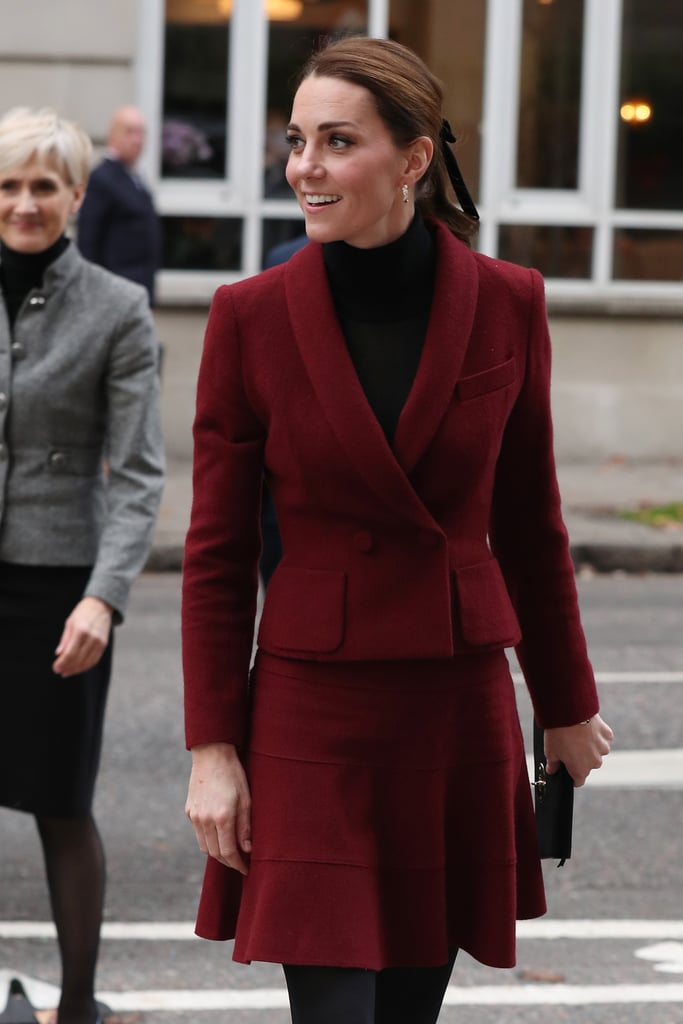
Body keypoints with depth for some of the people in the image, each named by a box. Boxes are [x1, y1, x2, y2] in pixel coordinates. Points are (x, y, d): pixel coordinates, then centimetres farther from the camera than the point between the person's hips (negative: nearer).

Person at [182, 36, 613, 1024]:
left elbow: (528, 523, 9)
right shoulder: (252, 318, -5)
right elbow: (217, 551, -1)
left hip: (459, 707, 2)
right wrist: (212, 747, -5)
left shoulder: (506, 304, -1)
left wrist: (566, 705, 15)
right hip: (313, 710, -2)